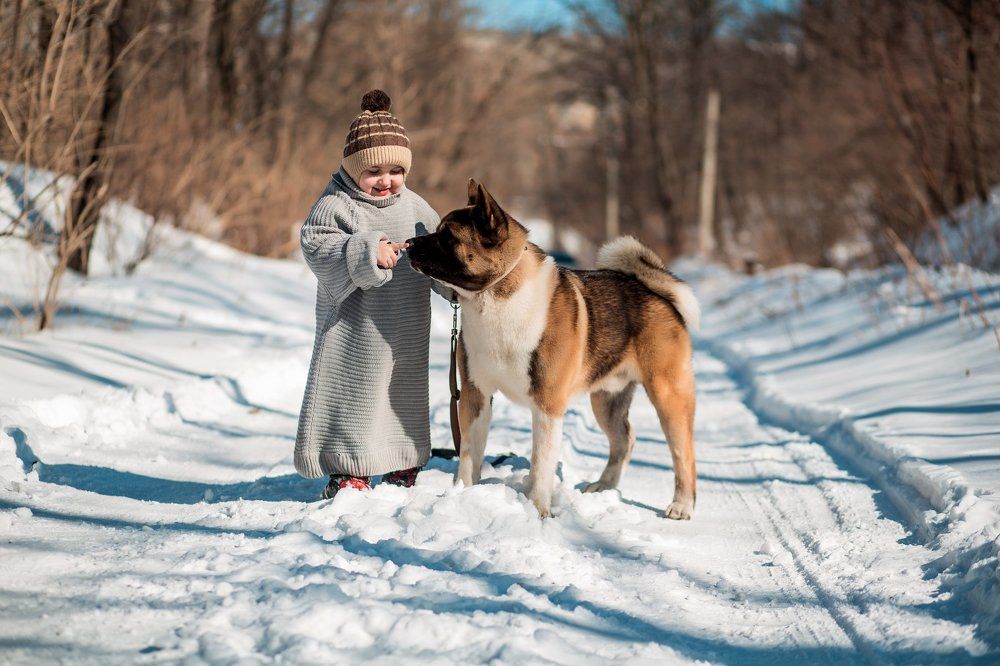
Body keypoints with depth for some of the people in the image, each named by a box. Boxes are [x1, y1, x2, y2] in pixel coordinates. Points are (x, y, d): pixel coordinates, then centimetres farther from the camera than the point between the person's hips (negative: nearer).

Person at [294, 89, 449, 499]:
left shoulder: (414, 207, 9)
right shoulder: (335, 205, -10)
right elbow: (318, 248, -23)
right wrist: (367, 252, -34)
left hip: (405, 339, 6)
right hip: (355, 334, -6)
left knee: (405, 400, 16)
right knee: (354, 401, -3)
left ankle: (403, 468, 31)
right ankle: (347, 473, 7)